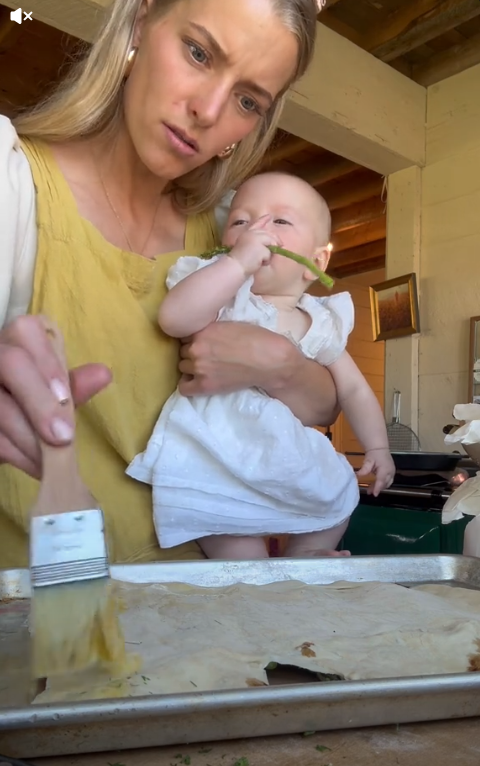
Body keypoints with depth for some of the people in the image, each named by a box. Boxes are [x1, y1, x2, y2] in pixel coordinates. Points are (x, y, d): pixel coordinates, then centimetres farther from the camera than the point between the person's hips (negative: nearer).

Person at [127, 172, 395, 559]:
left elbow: (354, 388, 15)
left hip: (284, 454, 6)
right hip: (212, 451, -6)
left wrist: (377, 447, 10)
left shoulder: (321, 324, 5)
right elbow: (173, 317, -31)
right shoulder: (223, 291, -9)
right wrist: (239, 261, -31)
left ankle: (302, 561, 33)